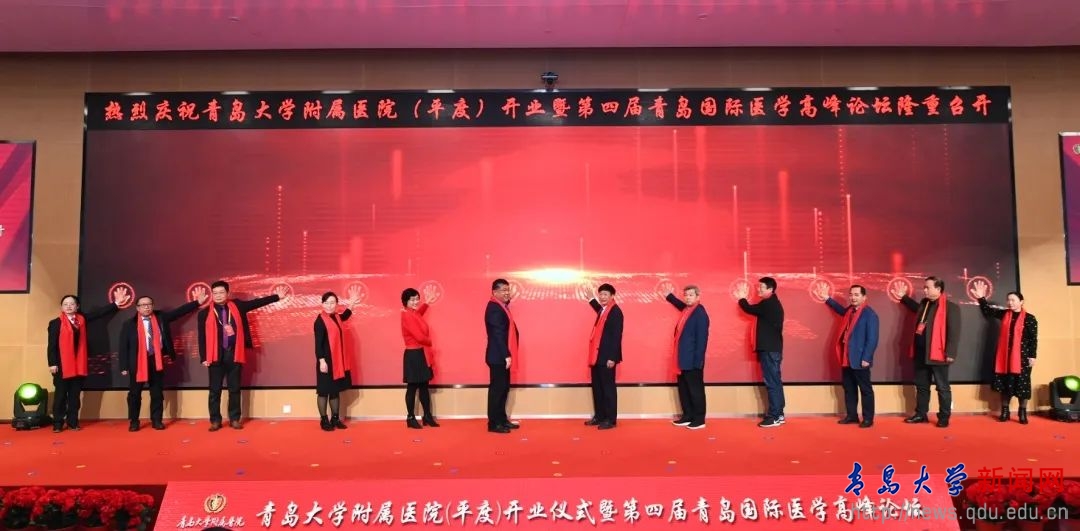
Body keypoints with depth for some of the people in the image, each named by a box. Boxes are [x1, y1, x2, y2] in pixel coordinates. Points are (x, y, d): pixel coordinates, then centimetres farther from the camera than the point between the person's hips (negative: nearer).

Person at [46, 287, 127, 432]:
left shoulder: (82, 319, 7)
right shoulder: (55, 323, -5)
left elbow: (99, 312, 2)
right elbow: (52, 345, -8)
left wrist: (116, 303, -8)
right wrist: (52, 363, -14)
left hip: (78, 364, 4)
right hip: (62, 365, -4)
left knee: (75, 395, 9)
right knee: (60, 395, 3)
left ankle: (73, 422, 16)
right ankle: (58, 423, 9)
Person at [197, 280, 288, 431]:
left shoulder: (237, 306, 6)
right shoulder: (205, 313, 0)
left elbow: (257, 302, 9)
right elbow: (202, 337, 0)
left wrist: (277, 297, 5)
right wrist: (204, 357, -5)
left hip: (234, 354, 2)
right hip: (215, 355, -2)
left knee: (234, 389, 8)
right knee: (215, 390, 4)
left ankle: (234, 419, 16)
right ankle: (215, 420, 13)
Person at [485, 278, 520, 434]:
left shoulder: (501, 306, 14)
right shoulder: (494, 308, -16)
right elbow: (497, 334, -22)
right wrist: (506, 355, -23)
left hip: (502, 356, 10)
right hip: (498, 356, -10)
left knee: (503, 388, 15)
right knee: (497, 389, -4)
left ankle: (501, 419, 23)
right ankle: (494, 423, 1)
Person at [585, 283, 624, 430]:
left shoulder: (615, 312, -13)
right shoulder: (603, 310, 12)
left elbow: (616, 336, -18)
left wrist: (612, 357, -22)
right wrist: (591, 299, 32)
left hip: (606, 357, -9)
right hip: (596, 355, 9)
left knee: (608, 388, -2)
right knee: (597, 388, 13)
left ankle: (610, 419, 4)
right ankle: (599, 416, 23)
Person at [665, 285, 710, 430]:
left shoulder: (700, 313, -14)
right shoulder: (686, 310, 10)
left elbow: (702, 338, -18)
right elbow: (681, 305, 38)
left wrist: (698, 360, -19)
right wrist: (669, 295, 31)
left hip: (693, 360, -9)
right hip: (683, 359, 9)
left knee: (696, 389, 0)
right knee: (683, 389, 14)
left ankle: (699, 419, 8)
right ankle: (687, 416, 24)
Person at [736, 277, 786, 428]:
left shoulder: (767, 304, -16)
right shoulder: (773, 304, 16)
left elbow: (750, 309, -5)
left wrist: (742, 299, 11)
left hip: (769, 349, -10)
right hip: (773, 348, 10)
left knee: (771, 382, -8)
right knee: (775, 381, 12)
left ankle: (774, 417, -6)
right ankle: (778, 414, 17)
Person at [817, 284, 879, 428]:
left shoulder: (870, 314, -13)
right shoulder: (849, 311, 9)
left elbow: (872, 339, -17)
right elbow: (841, 310, 36)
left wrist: (866, 358, -20)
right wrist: (827, 299, 28)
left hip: (860, 359, -8)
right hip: (846, 358, 8)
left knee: (865, 389, 3)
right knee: (849, 388, 14)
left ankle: (868, 418, 10)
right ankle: (851, 415, 24)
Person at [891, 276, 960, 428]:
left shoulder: (950, 307, -12)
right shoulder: (924, 304, 11)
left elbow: (954, 332, -16)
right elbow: (916, 308, 38)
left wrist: (950, 353, -21)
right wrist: (903, 297, 30)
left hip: (938, 354, -8)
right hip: (921, 353, 8)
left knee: (942, 387, 4)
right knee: (921, 385, 15)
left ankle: (944, 417, 11)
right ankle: (921, 414, 24)